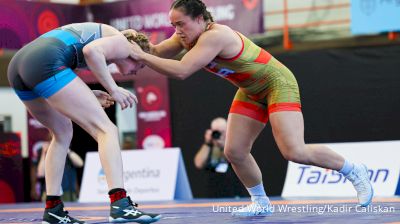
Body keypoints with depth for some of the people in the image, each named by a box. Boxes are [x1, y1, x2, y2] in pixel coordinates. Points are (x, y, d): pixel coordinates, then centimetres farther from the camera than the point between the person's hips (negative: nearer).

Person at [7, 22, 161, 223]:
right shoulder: (123, 43, 11)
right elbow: (92, 50, -11)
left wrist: (90, 97, 22)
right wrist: (113, 89, -2)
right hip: (45, 63, -9)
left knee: (63, 132, 26)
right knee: (106, 130, -6)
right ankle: (120, 205, -20)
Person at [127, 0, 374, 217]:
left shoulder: (214, 36, -32)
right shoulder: (188, 35, -5)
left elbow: (181, 71, -39)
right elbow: (156, 53, -3)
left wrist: (142, 56, -36)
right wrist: (137, 42, -21)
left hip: (277, 84, -9)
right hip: (252, 93, 9)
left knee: (294, 151, -18)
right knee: (234, 152, 0)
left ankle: (354, 171, 3)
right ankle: (261, 202, 19)